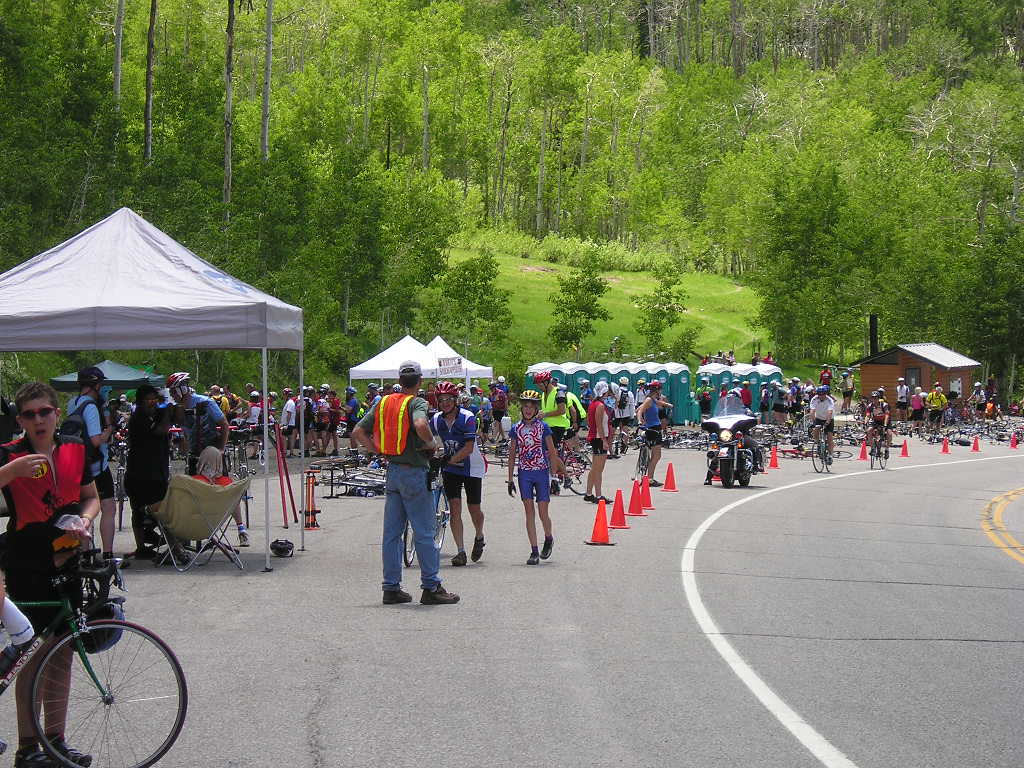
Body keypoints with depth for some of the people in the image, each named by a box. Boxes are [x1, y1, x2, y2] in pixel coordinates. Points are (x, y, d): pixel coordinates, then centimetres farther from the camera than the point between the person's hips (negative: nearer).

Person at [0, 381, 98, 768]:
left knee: (63, 651, 9)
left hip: (66, 560, 5)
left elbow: (91, 496, 15)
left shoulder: (75, 450, 5)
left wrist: (84, 520, -4)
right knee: (37, 653, -5)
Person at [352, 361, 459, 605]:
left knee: (391, 532, 9)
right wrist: (431, 443, -15)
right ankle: (431, 587, 2)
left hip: (392, 472, 7)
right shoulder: (417, 402, -12)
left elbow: (358, 432, 8)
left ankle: (391, 588, 11)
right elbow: (421, 425, -33)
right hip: (414, 472, -7)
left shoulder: (384, 402, 8)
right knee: (424, 532, -1)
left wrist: (379, 451, 10)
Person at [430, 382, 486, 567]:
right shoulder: (436, 420, -4)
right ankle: (461, 551, -7)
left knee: (474, 509, 5)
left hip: (471, 468, -3)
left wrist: (450, 460, -34)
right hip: (450, 469, 3)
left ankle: (479, 538, 36)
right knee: (455, 508, -8)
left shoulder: (467, 418, -19)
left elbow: (469, 448, -25)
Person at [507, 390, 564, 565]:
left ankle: (549, 539, 28)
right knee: (529, 512, -2)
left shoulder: (543, 427, -2)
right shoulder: (516, 429, 4)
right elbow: (512, 455, 8)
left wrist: (555, 474, -5)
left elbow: (552, 453, 1)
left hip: (542, 472, -2)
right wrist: (510, 480, 6)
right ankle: (534, 551, 0)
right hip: (524, 473, 2)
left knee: (543, 513, -2)